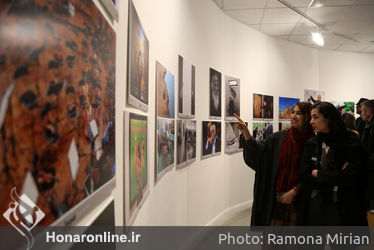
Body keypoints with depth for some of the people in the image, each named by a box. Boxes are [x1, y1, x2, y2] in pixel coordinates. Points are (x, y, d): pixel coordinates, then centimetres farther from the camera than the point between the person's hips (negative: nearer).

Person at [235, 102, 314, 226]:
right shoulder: (279, 137, 1)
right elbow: (257, 151, -6)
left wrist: (294, 191, -11)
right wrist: (245, 131, -18)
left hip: (298, 198, -1)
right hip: (277, 196, 2)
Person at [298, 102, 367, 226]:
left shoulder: (352, 142, -7)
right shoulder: (310, 144, 3)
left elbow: (348, 178, -16)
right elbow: (304, 177, -5)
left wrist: (318, 174, -7)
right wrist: (334, 179, -13)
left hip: (342, 208, -3)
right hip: (314, 205, 3)